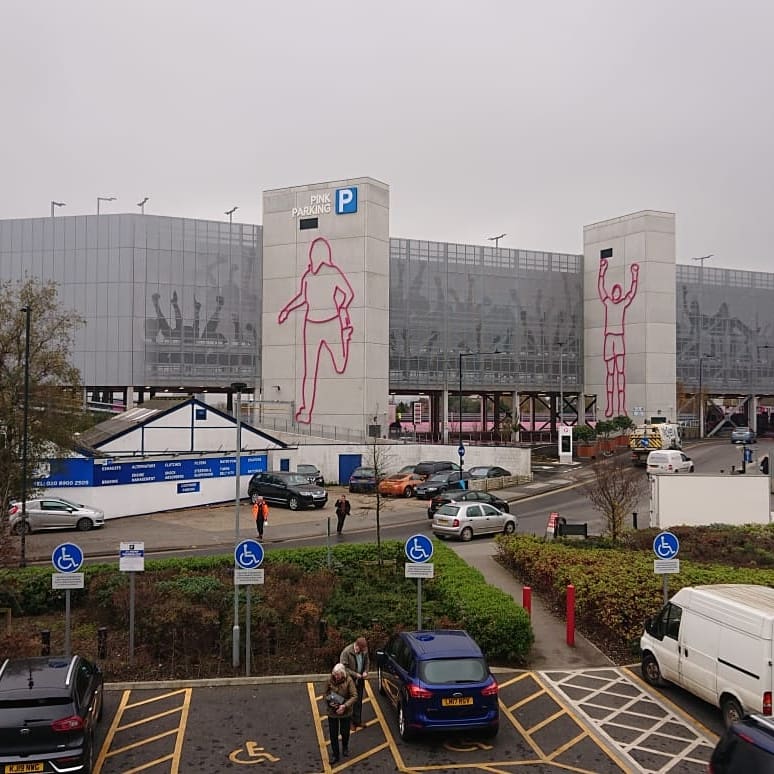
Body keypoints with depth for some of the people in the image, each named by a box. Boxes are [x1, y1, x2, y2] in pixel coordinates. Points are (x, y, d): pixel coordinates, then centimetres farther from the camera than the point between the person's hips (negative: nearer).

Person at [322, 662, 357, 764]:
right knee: (333, 734, 7)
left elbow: (354, 696, -18)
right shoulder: (330, 680, -12)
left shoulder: (348, 681, -18)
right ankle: (335, 755, 23)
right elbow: (324, 693, 0)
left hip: (345, 712, -1)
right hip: (332, 712, 1)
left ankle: (345, 747, 46)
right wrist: (329, 702, -18)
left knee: (345, 732, 15)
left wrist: (345, 706, -28)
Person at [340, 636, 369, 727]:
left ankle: (357, 721, 29)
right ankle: (350, 722, 17)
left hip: (360, 680, 5)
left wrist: (365, 671, -5)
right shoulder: (346, 652, -23)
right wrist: (355, 674, -21)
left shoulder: (364, 650, -5)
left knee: (358, 701, 15)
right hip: (350, 681, -5)